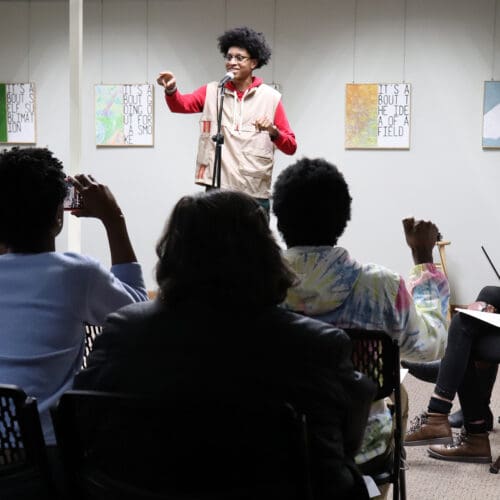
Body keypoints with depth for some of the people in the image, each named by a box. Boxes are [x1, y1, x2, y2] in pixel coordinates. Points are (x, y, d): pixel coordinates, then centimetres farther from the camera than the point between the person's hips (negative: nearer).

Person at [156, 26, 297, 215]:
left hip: (255, 193, -1)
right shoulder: (212, 91, 9)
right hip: (217, 189, 1)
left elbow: (291, 147, 4)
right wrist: (171, 88, -29)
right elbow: (180, 105, -9)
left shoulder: (270, 97, 4)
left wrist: (273, 131, -16)